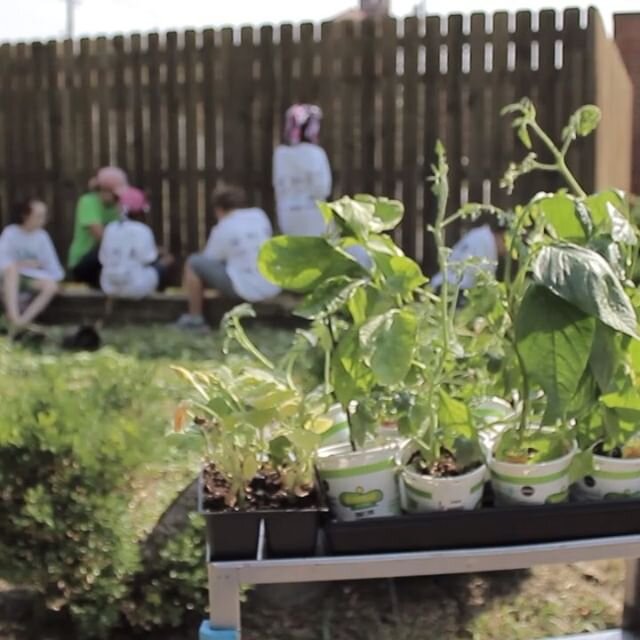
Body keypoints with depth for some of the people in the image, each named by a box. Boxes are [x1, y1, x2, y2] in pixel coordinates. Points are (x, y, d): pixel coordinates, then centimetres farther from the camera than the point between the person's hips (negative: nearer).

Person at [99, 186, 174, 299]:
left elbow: (104, 259, 3)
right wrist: (157, 253, 9)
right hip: (136, 288, -7)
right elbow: (148, 259, -14)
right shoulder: (142, 231, -14)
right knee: (168, 259, 14)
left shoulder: (110, 228, 1)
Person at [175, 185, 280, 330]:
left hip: (245, 291, -6)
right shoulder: (260, 215, 6)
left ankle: (194, 318, 12)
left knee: (193, 263, 4)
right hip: (273, 289, 6)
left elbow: (209, 260, 5)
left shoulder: (223, 229, -6)